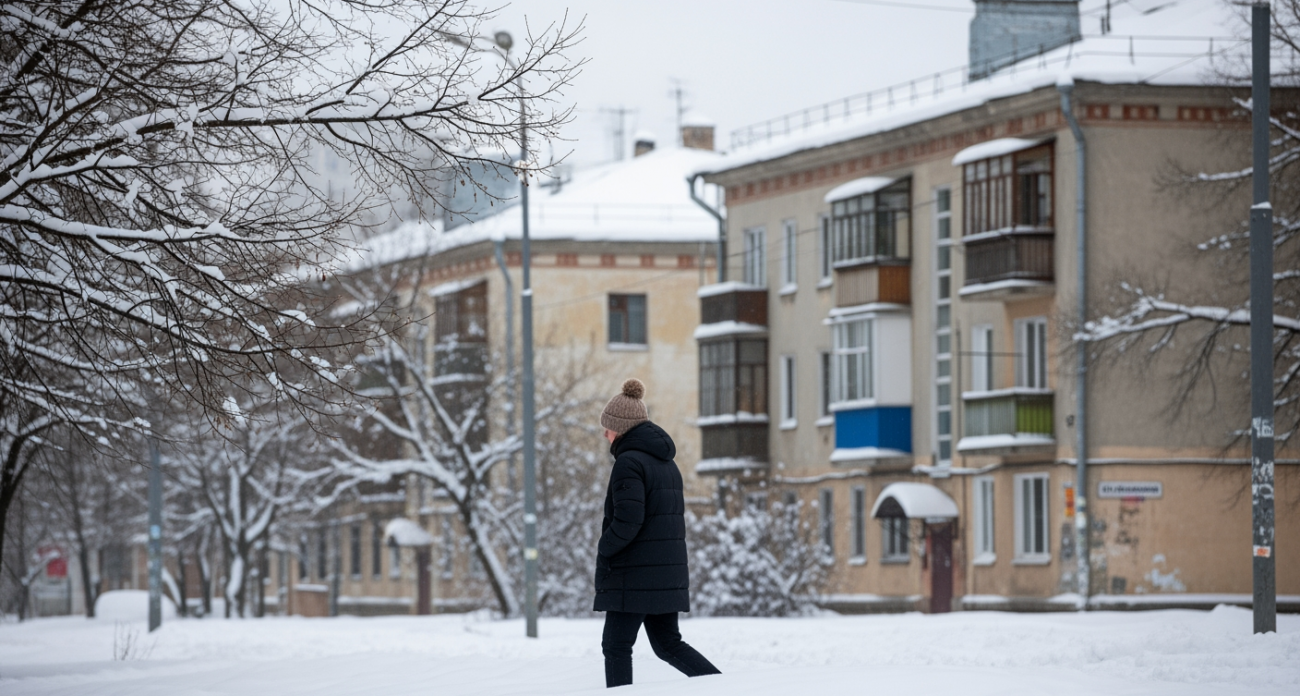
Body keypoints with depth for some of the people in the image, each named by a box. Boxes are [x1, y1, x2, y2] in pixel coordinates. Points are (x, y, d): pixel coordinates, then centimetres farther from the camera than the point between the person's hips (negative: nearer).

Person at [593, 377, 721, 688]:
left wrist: (604, 550, -7)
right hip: (667, 576, 9)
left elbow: (627, 521, -22)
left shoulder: (629, 462, -13)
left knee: (616, 647, 0)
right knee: (667, 644, 13)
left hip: (634, 577, -9)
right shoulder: (667, 462, 15)